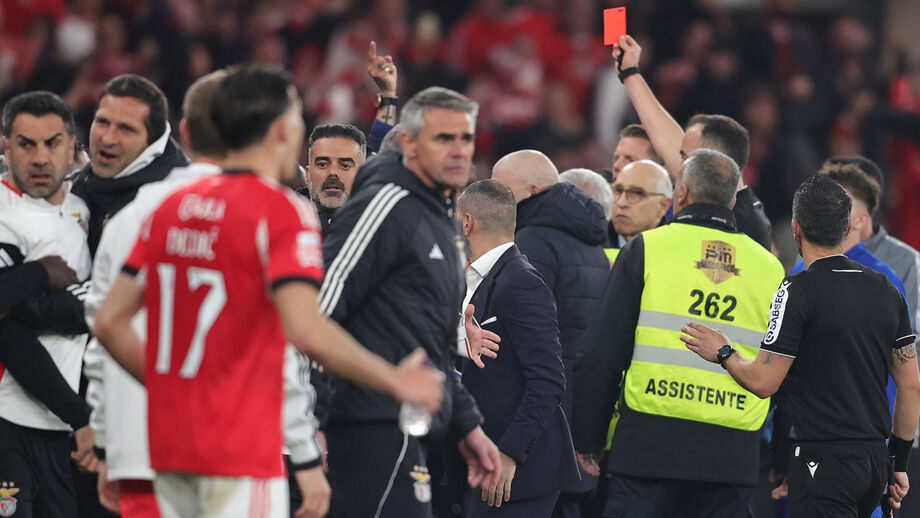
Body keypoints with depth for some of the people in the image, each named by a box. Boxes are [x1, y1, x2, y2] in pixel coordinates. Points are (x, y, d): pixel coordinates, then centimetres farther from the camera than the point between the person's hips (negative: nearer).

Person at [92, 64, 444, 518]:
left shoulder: (171, 208, 11)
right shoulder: (283, 213, -10)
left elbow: (109, 322, 11)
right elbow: (306, 332, -22)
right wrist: (395, 381, -11)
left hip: (170, 448, 7)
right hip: (241, 455, -7)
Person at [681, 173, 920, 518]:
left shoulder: (798, 292, -11)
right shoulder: (886, 290, 9)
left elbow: (762, 382, -11)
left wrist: (723, 354, 8)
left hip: (824, 460, -7)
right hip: (875, 457, 7)